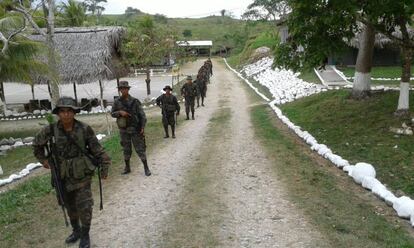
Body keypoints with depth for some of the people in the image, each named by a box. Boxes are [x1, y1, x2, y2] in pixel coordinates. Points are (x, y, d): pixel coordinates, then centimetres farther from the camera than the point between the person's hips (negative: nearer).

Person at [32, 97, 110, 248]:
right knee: (69, 206, 18)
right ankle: (76, 230, 41)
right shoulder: (51, 130, -10)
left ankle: (85, 235, 21)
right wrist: (43, 160, 9)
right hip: (62, 176, 2)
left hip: (82, 174, -2)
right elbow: (37, 144, 10)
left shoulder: (85, 129, -14)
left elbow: (97, 149, -6)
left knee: (84, 206, -1)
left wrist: (104, 166, -7)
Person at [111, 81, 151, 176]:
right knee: (126, 150, 14)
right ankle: (127, 167, 28)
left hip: (135, 129, -3)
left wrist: (142, 128, -13)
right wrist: (120, 112, -14)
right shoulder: (117, 102, 1)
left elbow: (142, 115, -6)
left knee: (140, 149, -1)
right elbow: (112, 113, 8)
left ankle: (146, 168, 8)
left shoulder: (135, 101, -6)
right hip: (123, 130, 3)